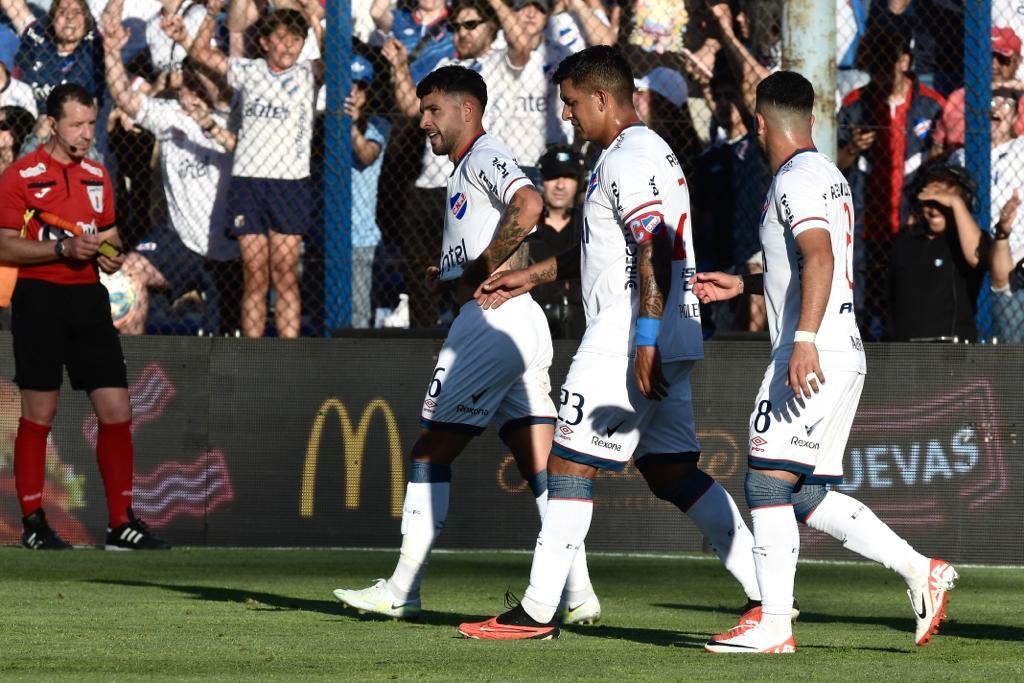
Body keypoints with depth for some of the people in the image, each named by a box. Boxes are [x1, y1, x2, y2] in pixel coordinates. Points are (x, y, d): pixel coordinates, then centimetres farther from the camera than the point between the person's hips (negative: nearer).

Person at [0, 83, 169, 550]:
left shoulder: (98, 177, 14)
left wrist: (109, 253, 3)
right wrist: (63, 249, -18)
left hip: (87, 298, 5)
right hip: (40, 299, -5)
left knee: (117, 411, 0)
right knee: (38, 415, -1)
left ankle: (122, 523, 5)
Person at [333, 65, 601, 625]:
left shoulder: (483, 155, -6)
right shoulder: (467, 168, 25)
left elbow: (528, 203, -27)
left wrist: (481, 269, -19)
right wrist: (450, 279, 13)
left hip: (494, 320, -10)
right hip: (525, 326, 10)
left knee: (431, 451, -3)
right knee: (541, 466, 3)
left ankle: (401, 591, 0)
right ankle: (577, 594, -3)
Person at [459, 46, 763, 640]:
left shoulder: (626, 160, -12)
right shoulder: (653, 152, 20)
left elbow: (654, 250, -23)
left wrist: (645, 340, -27)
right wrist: (531, 277, 33)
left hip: (624, 345, -10)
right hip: (675, 344, 10)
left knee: (570, 465, -4)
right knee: (672, 471, 11)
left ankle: (537, 613, -2)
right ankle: (766, 589, 6)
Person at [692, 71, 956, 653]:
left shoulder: (797, 180, -10)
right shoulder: (830, 176, 21)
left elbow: (820, 258, -25)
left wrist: (805, 338, -34)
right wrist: (742, 285, 36)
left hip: (815, 355, -10)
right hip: (844, 356, 10)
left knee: (768, 483, -10)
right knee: (810, 497, 11)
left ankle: (774, 623, -11)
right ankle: (921, 571, 10)